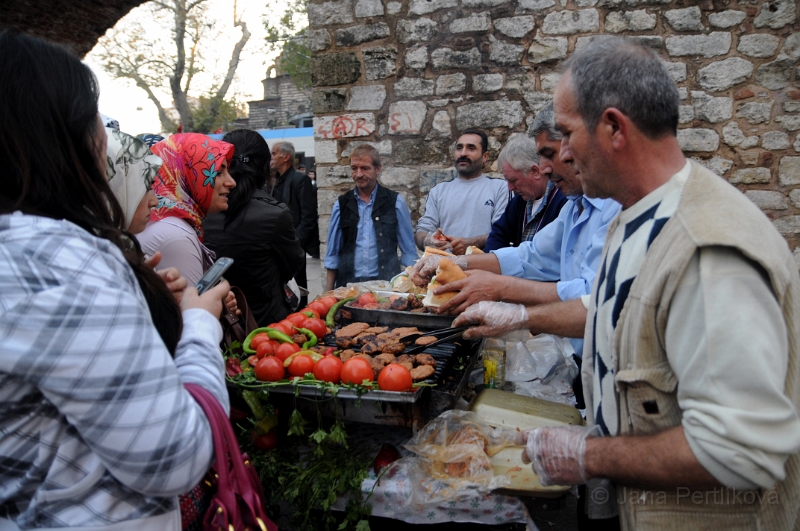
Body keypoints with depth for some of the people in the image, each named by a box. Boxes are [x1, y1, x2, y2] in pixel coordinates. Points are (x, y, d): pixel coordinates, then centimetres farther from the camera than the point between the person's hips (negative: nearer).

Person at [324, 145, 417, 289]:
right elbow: (333, 252, 10)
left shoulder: (395, 202, 1)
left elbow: (408, 250, 5)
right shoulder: (341, 204, 6)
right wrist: (329, 291, 7)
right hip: (348, 285, 2)